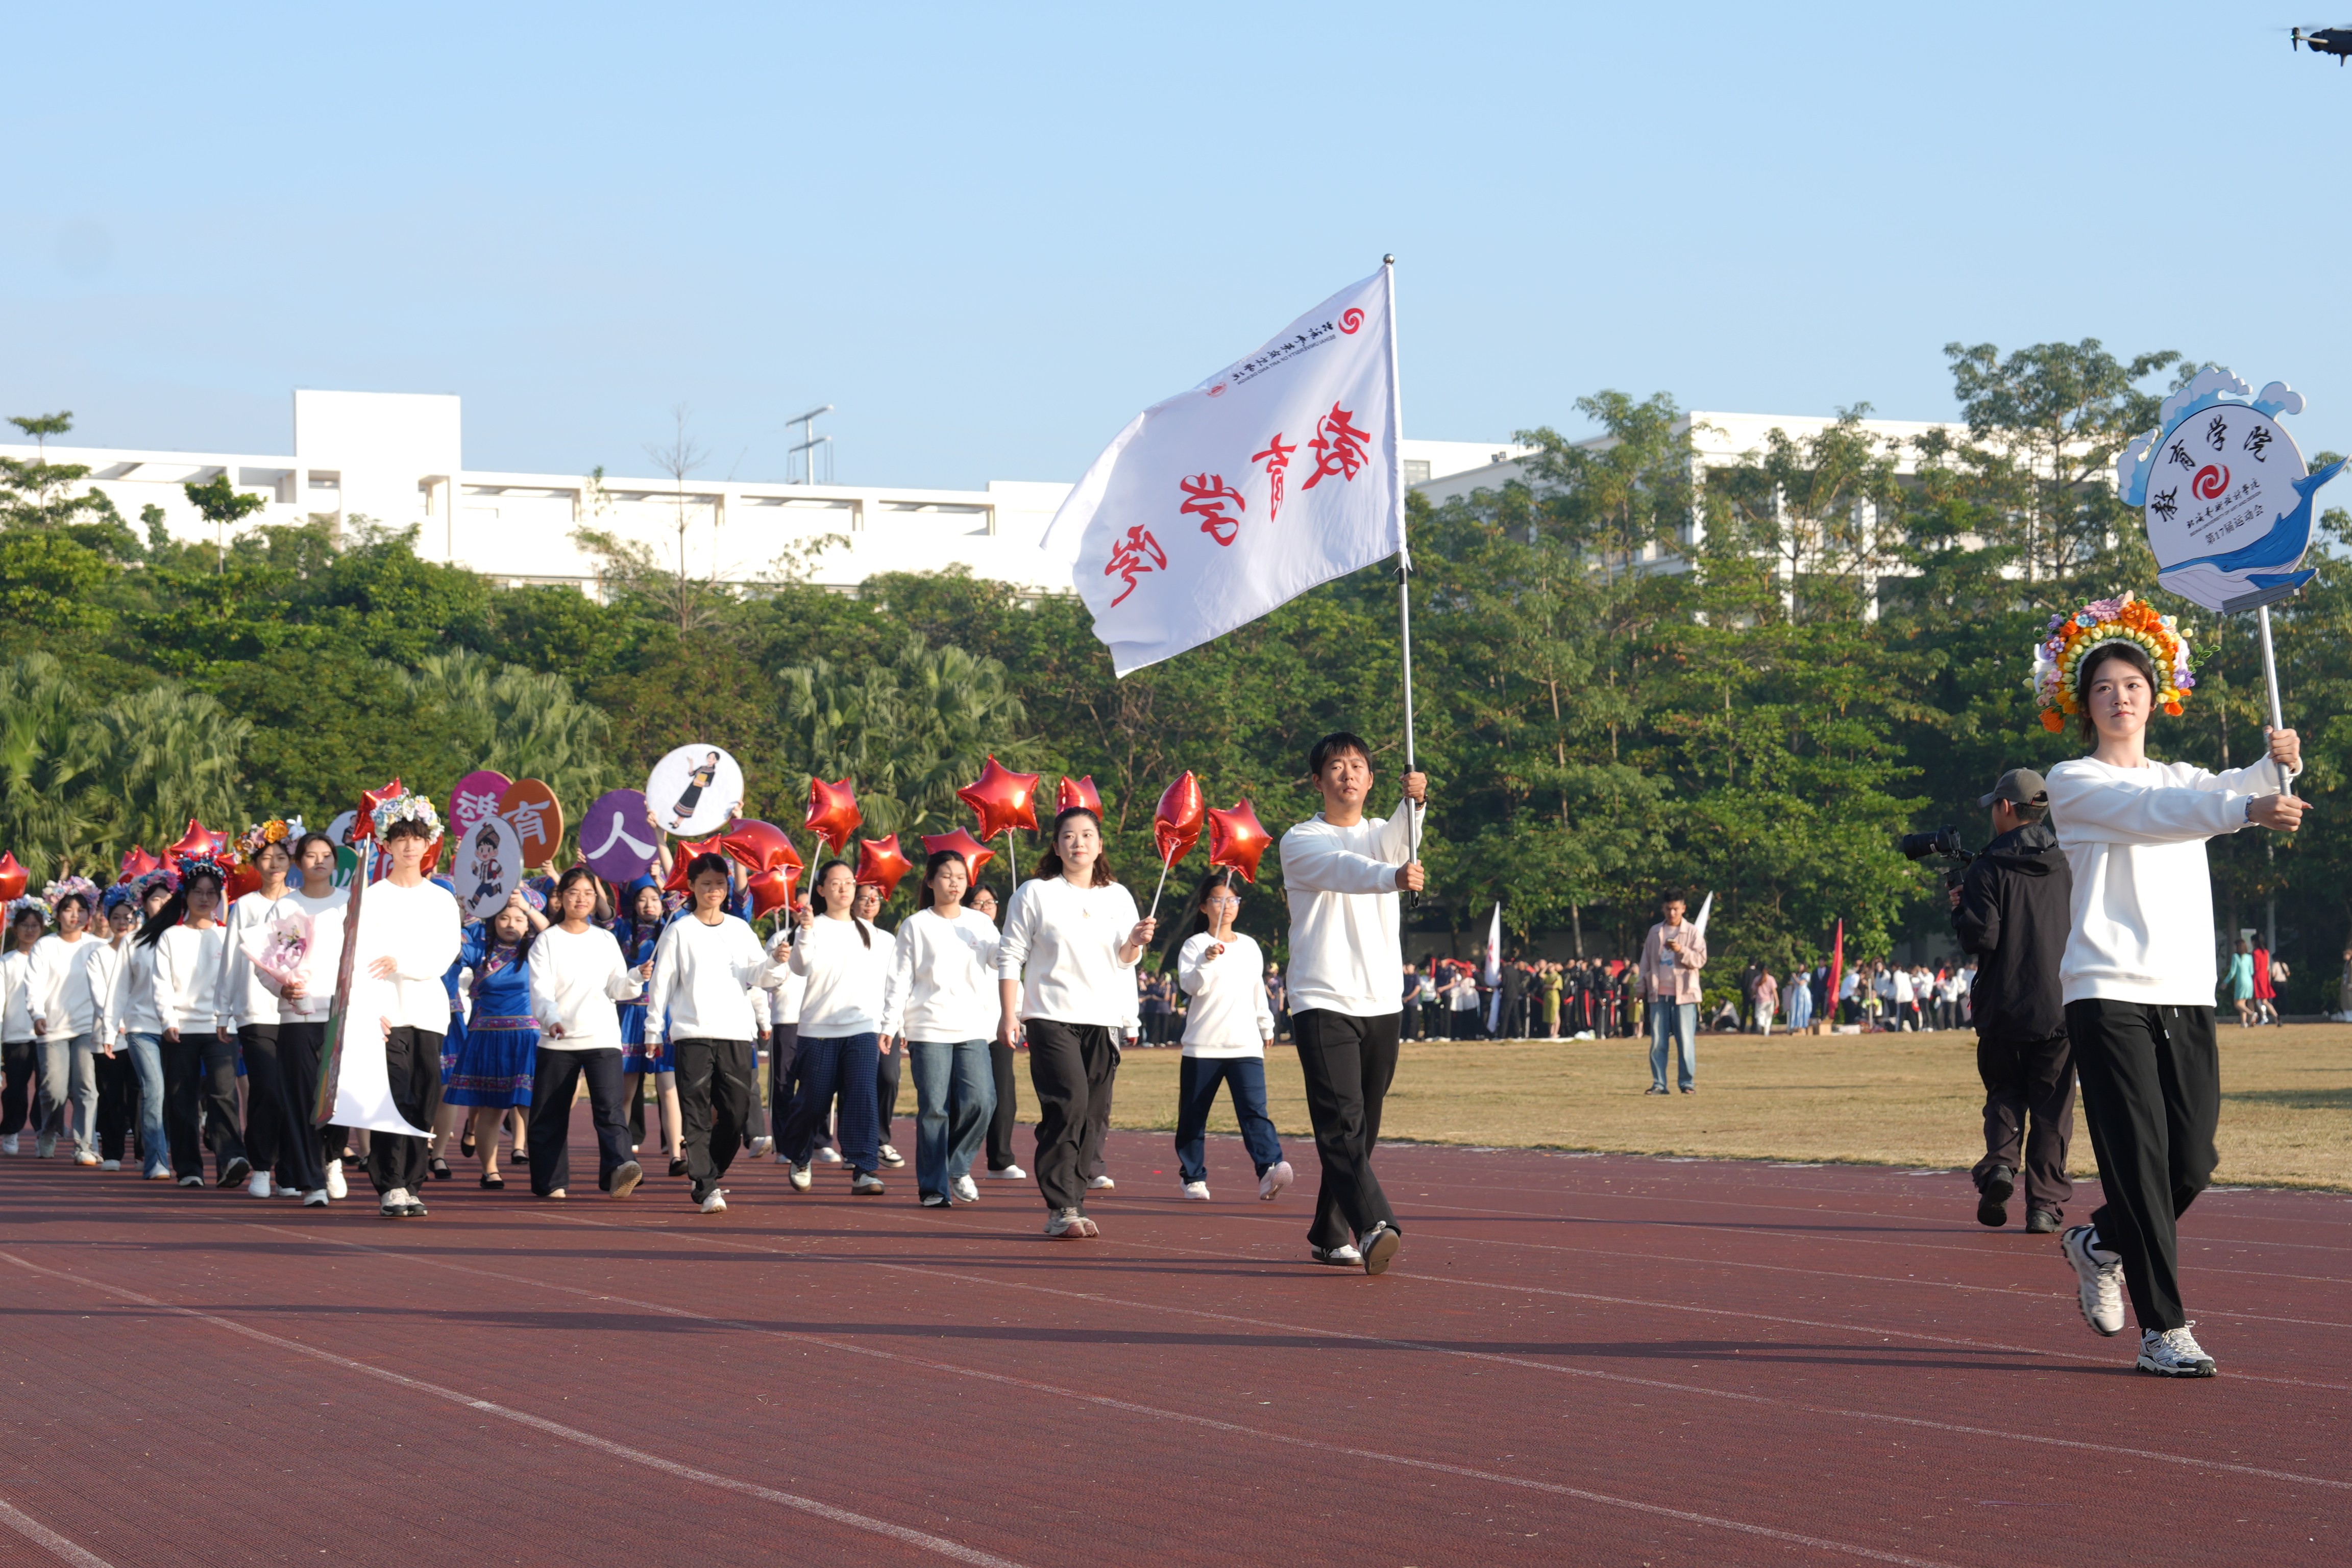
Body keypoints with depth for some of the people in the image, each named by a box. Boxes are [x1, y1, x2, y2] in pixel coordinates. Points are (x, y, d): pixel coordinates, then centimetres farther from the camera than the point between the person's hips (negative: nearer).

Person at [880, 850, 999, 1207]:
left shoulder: (980, 924, 13)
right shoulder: (916, 926, 5)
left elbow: (999, 959, 1)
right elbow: (900, 978, 4)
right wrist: (891, 1024, -2)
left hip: (973, 1029, 2)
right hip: (929, 1029, -2)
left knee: (980, 1101, -11)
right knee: (934, 1108, -4)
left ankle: (958, 1168, 11)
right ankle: (933, 1187, 4)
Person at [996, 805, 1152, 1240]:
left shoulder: (1117, 897, 13)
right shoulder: (1035, 894, 2)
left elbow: (1125, 960, 12)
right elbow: (1010, 957, 2)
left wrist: (1135, 942, -11)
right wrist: (1008, 1015, -6)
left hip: (1104, 1020, 4)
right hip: (1052, 1018, -4)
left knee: (1092, 1115, 1)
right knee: (1068, 1105, -17)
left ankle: (1071, 1202, 9)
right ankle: (1061, 1208, -14)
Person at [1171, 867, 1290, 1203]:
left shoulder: (1250, 947, 13)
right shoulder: (1195, 945, 0)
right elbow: (1190, 985, -17)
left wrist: (1266, 1026, 30)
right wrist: (1207, 960, -33)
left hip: (1246, 1046, 2)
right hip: (1203, 1046, -2)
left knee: (1254, 1110, -15)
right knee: (1193, 1115, 5)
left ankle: (1270, 1169, -28)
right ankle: (1193, 1178, 17)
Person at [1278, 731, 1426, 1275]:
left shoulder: (1384, 834, 15)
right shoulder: (1300, 842, 0)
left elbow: (1393, 847, -12)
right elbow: (1342, 868, -23)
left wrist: (1414, 802, -33)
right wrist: (1392, 877, -44)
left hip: (1381, 1004, 5)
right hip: (1323, 1002, -5)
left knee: (1363, 1129, 9)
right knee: (1342, 1122, -19)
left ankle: (1329, 1236, 20)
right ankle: (1375, 1228, -32)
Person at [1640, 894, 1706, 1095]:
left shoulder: (1693, 932, 2)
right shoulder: (1655, 932, 13)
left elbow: (1701, 960, -5)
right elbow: (1646, 962, 16)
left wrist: (1681, 950, -19)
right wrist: (1642, 988, 12)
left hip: (1684, 995, -3)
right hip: (1659, 995, 3)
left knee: (1686, 1040, -5)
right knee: (1657, 1042, 2)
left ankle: (1687, 1083, 1)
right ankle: (1659, 1083, 5)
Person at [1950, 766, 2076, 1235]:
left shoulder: (1989, 868, -7)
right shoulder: (2069, 866, 4)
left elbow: (1980, 937, -13)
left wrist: (1960, 910, 5)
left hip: (2003, 1008, -2)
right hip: (2060, 1007, 2)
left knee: (2004, 1092, 15)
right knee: (2052, 1108, 6)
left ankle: (2001, 1161, -9)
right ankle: (2045, 1204, 3)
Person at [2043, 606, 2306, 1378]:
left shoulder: (2183, 778, 20)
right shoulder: (2072, 784, 0)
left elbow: (2230, 790, 0)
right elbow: (2150, 812, -19)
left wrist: (2276, 765, -23)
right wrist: (2246, 809, -35)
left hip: (2187, 994, 5)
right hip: (2108, 991, -5)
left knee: (2193, 1162, 3)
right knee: (2138, 1159, -11)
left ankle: (2099, 1243, 31)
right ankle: (2162, 1330, -7)